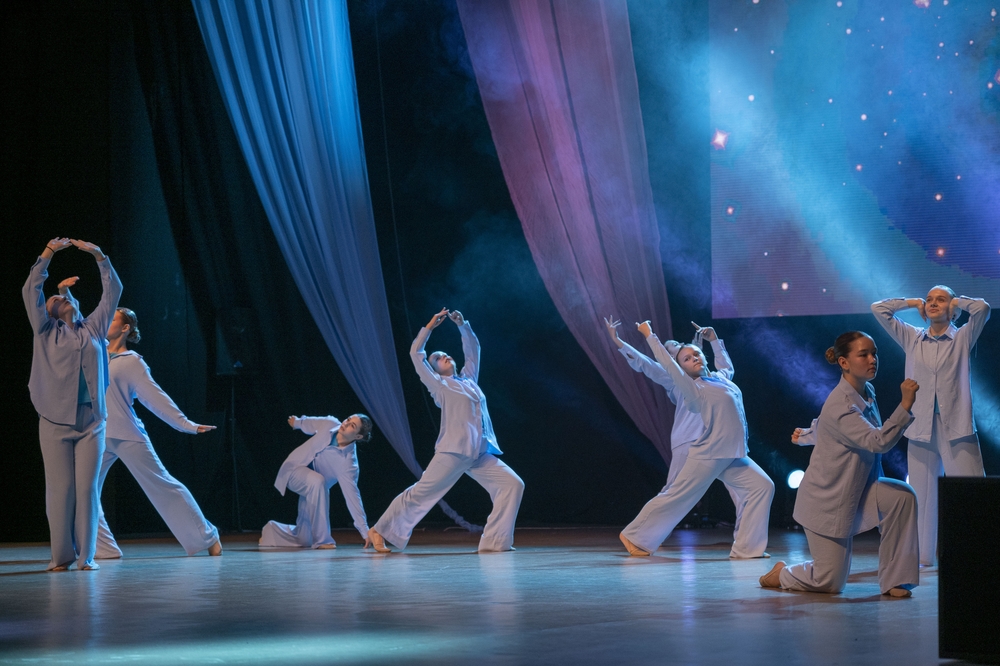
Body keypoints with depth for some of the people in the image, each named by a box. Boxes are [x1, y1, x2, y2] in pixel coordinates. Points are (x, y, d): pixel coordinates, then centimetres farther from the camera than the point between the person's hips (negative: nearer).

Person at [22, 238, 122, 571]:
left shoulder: (93, 328, 17)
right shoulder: (46, 331, 11)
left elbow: (113, 291, 14)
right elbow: (31, 291, 2)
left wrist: (99, 255, 5)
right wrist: (47, 255, -5)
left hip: (91, 420, 2)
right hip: (56, 421, -2)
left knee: (87, 487, -2)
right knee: (60, 488, -3)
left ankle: (86, 555, 3)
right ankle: (61, 555, 4)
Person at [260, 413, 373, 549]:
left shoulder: (348, 461, -30)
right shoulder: (330, 424, -22)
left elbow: (352, 495, -32)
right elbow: (312, 423, 3)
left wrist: (365, 531, -37)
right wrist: (297, 422, 25)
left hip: (314, 487, 0)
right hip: (294, 470, 0)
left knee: (304, 540, -2)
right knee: (317, 481, -36)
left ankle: (271, 530, 32)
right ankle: (322, 540, -25)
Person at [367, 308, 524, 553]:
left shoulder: (469, 378, 23)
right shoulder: (439, 384, 9)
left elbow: (473, 348, 31)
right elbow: (416, 354, 5)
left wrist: (462, 324, 18)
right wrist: (430, 326, 6)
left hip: (481, 455, 6)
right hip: (453, 451, -5)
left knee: (513, 484, -8)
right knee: (420, 493, -5)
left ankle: (494, 541, -7)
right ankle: (379, 531, 6)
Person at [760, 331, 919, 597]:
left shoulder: (866, 393, 1)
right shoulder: (840, 405, -27)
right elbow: (878, 441, -39)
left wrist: (806, 435, 38)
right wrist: (906, 404, -46)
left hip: (857, 490, 8)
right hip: (828, 498, -8)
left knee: (902, 496, -22)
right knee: (830, 583, -4)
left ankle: (893, 580, -9)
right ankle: (781, 574, 28)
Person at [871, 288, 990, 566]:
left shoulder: (963, 338, 7)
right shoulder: (912, 339, 13)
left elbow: (982, 308, -11)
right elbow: (878, 309, 12)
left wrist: (957, 301, 5)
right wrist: (912, 302, 15)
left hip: (957, 428, -3)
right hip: (921, 428, 3)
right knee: (922, 495, 3)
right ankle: (923, 556, 11)